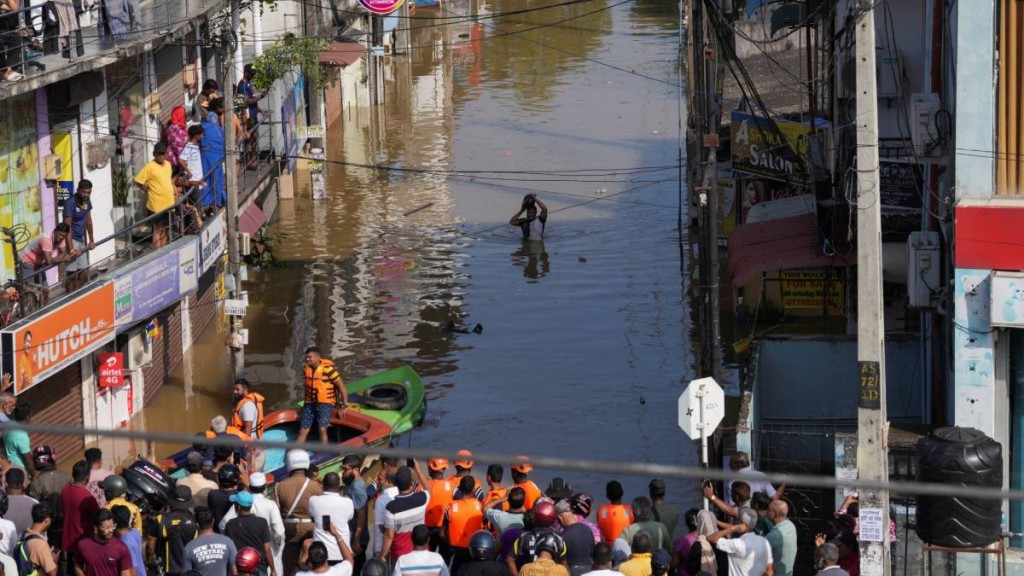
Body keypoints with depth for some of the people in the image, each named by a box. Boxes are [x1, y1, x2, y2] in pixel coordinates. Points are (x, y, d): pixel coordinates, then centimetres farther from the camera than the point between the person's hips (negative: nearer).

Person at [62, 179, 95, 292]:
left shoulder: (87, 201, 4)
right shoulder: (70, 203, -20)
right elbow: (67, 226, -24)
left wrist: (91, 240, 20)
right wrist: (71, 249, -28)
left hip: (81, 240, 8)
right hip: (71, 240, -8)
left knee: (84, 274, 10)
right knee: (71, 274, -9)